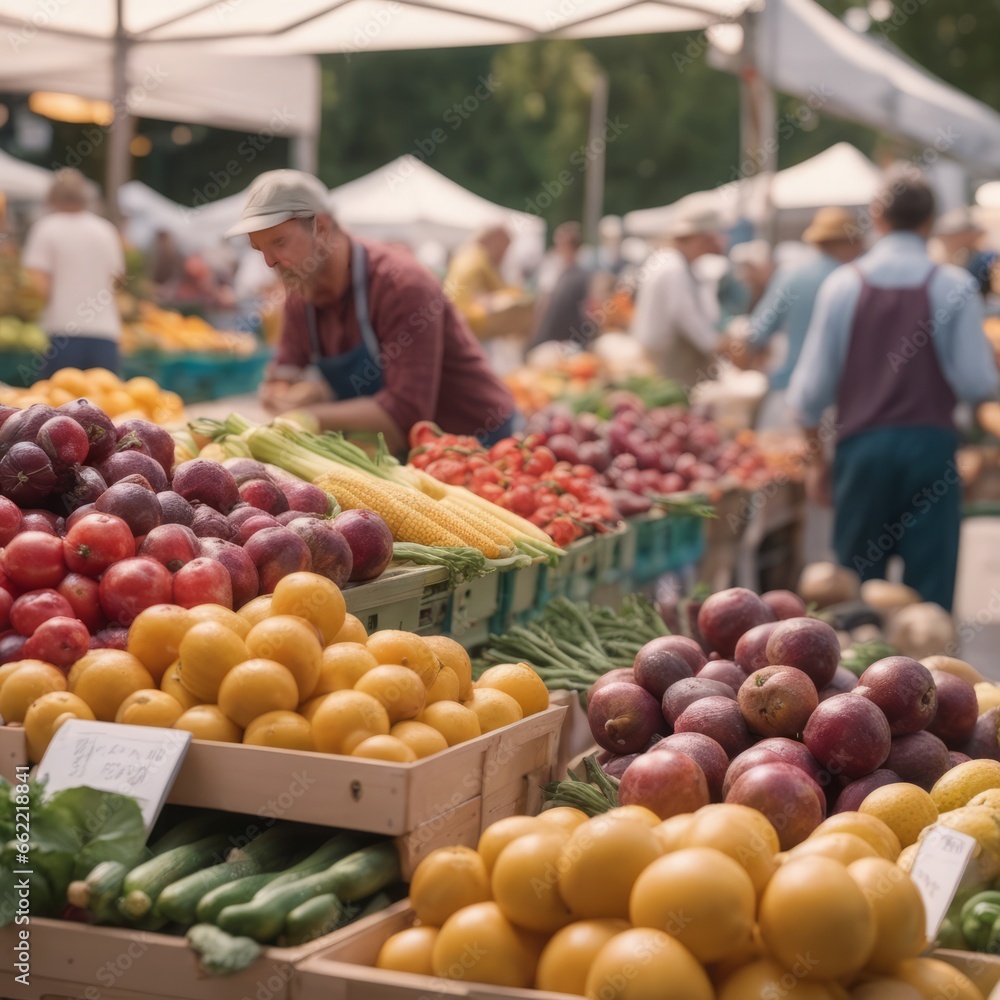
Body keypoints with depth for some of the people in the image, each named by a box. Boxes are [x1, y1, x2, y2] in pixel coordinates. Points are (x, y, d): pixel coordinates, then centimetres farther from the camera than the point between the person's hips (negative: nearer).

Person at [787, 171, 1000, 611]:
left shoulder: (843, 284, 2)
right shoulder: (954, 285, -2)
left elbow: (812, 389, 2)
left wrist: (817, 459, 13)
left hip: (860, 446, 1)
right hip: (930, 445, -1)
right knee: (930, 592, 1)